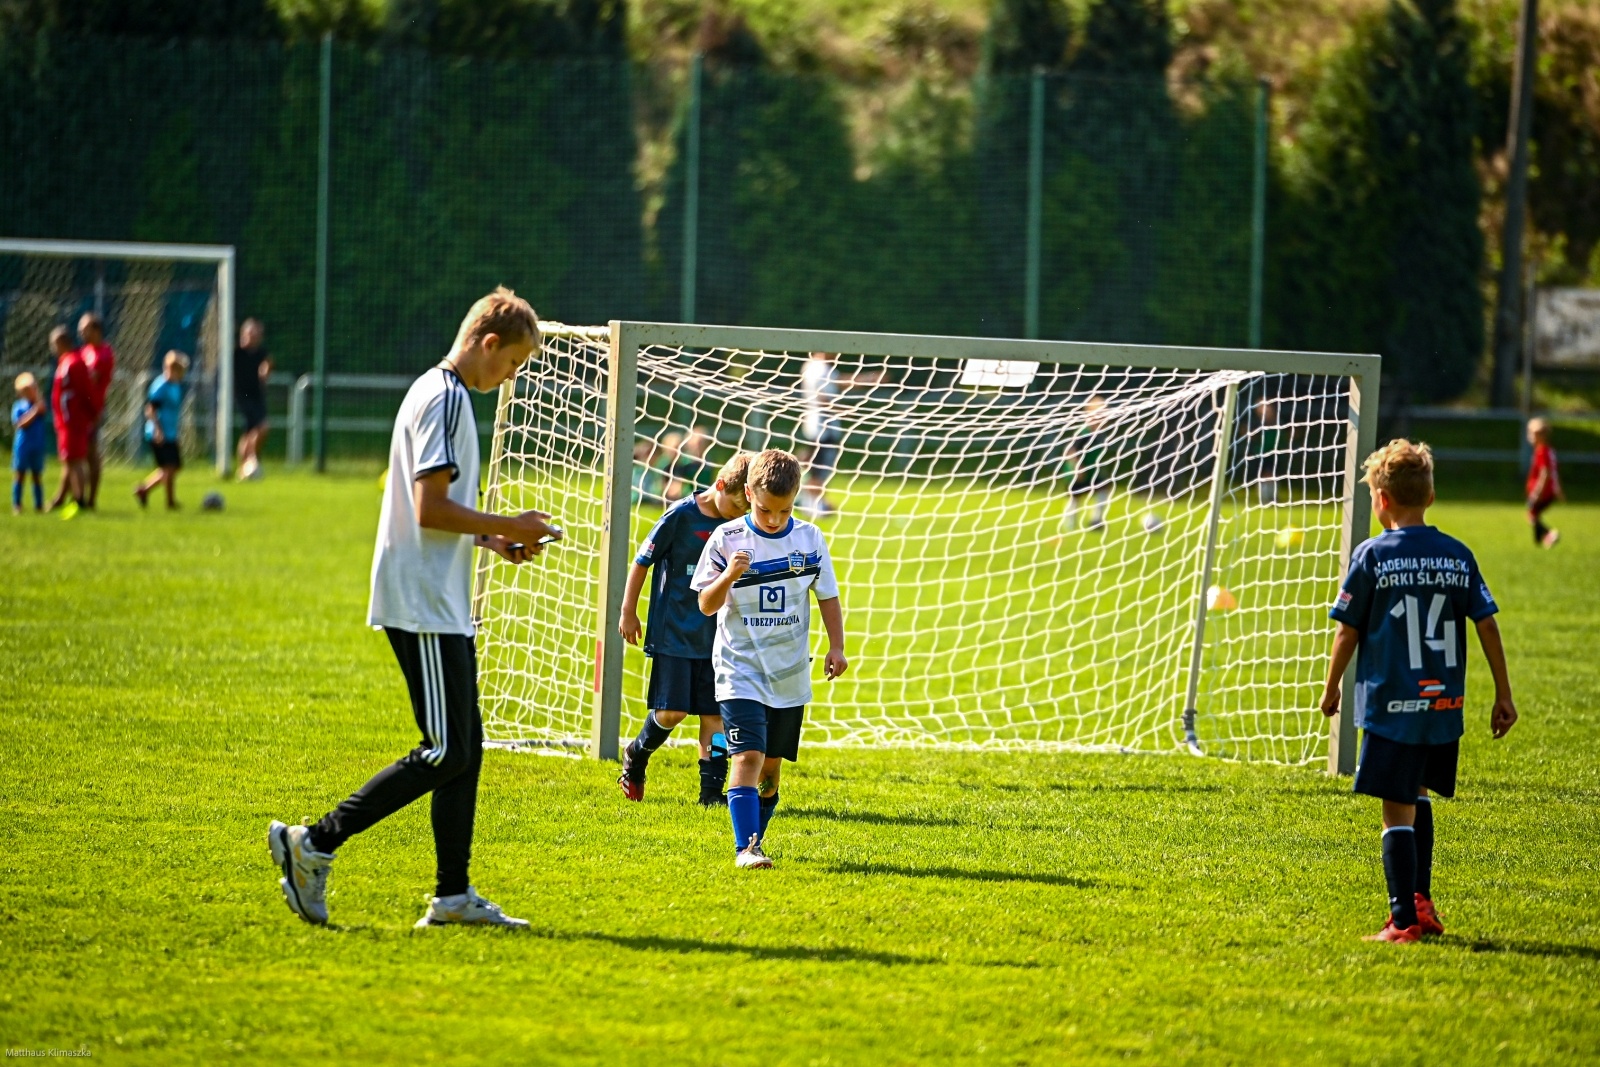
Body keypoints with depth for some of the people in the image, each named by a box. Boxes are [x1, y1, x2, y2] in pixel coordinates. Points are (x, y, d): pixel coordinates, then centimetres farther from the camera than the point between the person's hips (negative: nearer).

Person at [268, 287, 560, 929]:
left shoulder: (439, 394, 18)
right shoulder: (445, 400, -14)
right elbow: (431, 509, -20)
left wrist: (493, 542, 15)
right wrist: (507, 527, -11)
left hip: (443, 606, 11)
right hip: (423, 605, -11)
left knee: (465, 747, 9)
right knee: (447, 751, -11)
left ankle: (453, 896, 10)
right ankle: (314, 845, -10)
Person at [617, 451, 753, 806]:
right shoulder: (681, 516, -11)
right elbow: (642, 561, -4)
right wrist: (628, 612, -1)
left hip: (715, 638, 4)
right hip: (673, 634, -4)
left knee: (715, 712, 0)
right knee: (671, 710, -4)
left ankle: (712, 789, 3)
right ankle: (635, 757, 23)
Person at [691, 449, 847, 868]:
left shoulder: (809, 539, 1)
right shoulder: (726, 539, -6)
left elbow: (827, 597, 10)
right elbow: (707, 605, -5)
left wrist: (836, 647, -1)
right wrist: (728, 576, -24)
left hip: (790, 673, 3)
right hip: (740, 669, -3)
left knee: (772, 765, 10)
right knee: (748, 755, -17)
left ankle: (756, 837, 27)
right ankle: (745, 847, -19)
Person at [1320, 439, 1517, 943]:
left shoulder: (1372, 556, -6)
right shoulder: (1459, 557, 4)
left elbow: (1347, 632, -2)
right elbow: (1487, 626, 5)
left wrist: (1332, 687, 13)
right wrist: (1503, 695, 11)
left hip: (1391, 707, -5)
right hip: (1445, 707, 5)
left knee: (1397, 811, -3)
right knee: (1418, 794, 24)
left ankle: (1405, 920, -6)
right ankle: (1420, 900, 24)